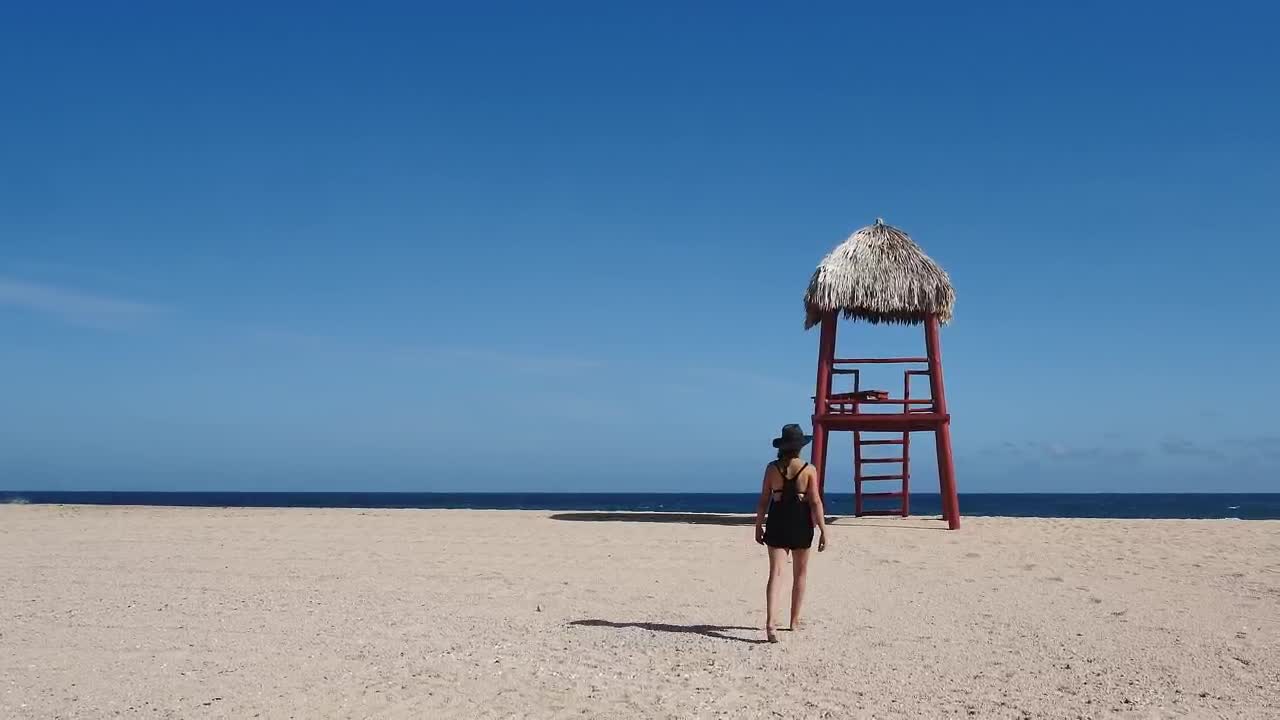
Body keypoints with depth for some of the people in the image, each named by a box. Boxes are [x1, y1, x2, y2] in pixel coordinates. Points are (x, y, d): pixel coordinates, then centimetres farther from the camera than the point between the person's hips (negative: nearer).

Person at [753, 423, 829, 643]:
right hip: (801, 525, -1)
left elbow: (763, 500, 0)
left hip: (777, 524, 1)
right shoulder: (809, 470, -8)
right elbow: (815, 502, -10)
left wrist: (758, 526, 9)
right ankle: (795, 621, 26)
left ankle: (770, 621, -21)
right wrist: (823, 530, -5)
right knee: (800, 574, 16)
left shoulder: (772, 468, -2)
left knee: (776, 573, -3)